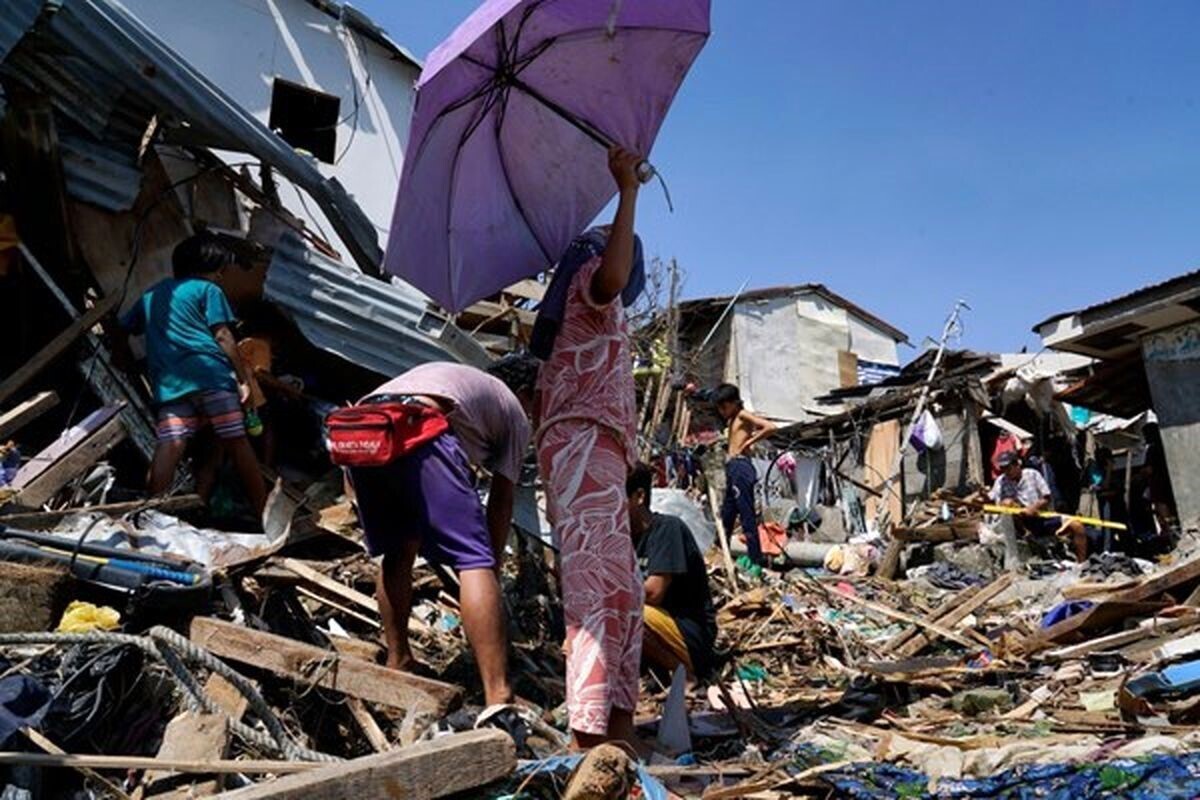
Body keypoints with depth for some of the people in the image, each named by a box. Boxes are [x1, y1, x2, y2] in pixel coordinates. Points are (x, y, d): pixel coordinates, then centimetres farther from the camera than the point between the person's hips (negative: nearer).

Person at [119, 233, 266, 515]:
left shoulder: (151, 294, 26)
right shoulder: (207, 289, 9)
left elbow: (122, 329, 29)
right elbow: (222, 336, 0)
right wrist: (243, 377, 0)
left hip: (168, 381, 5)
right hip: (210, 373, -4)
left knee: (169, 445, -7)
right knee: (236, 442, 0)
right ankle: (263, 510, 5)